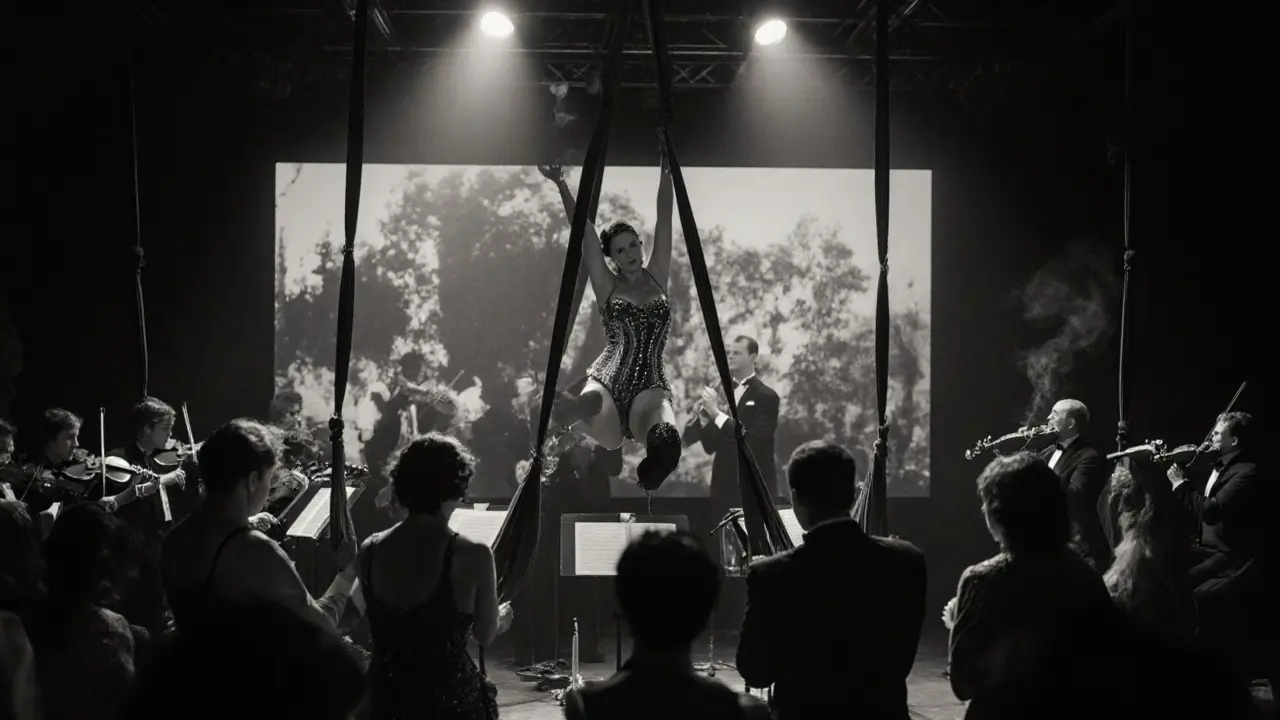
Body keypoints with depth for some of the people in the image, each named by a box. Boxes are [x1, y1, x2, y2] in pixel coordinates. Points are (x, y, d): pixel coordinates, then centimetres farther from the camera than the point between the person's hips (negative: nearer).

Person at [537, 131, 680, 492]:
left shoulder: (657, 277, 16)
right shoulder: (606, 285, 11)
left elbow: (664, 219, 12)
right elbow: (583, 231, 3)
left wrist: (667, 165, 8)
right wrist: (561, 184, -3)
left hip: (651, 385, 0)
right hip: (609, 379, 0)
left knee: (664, 437, -39)